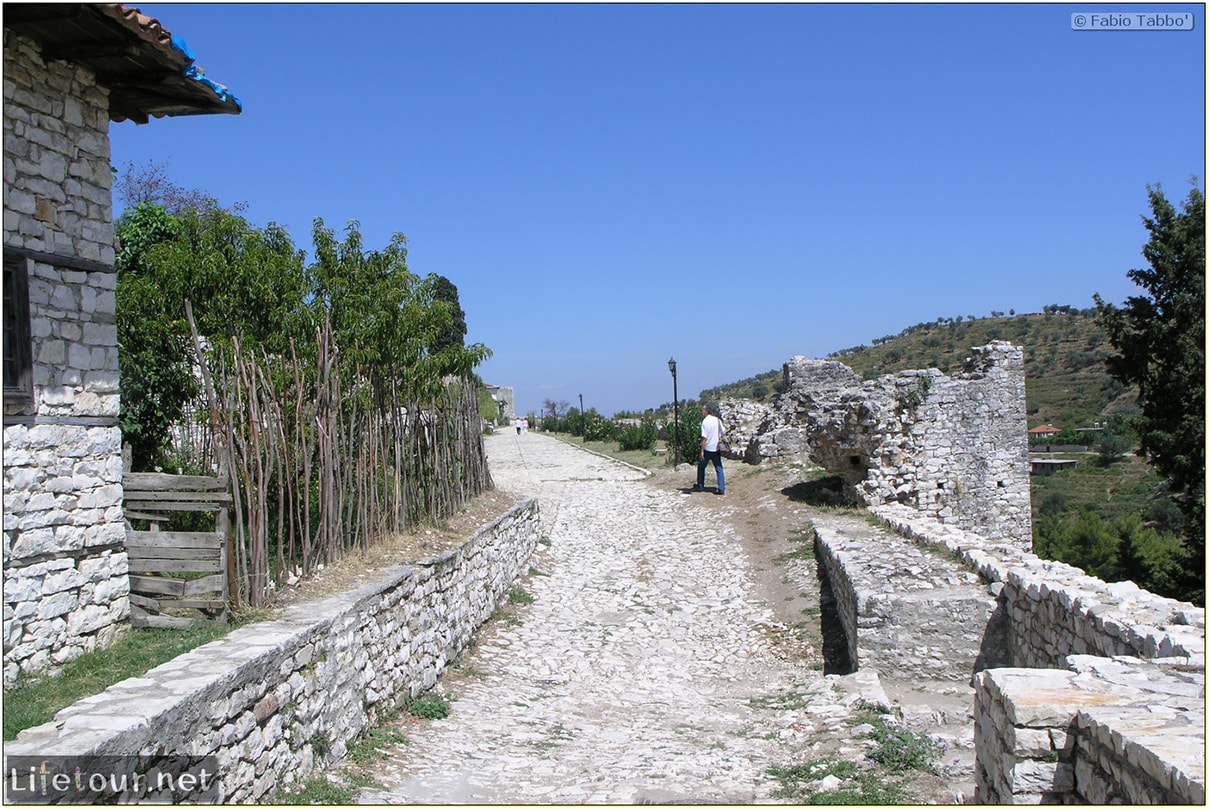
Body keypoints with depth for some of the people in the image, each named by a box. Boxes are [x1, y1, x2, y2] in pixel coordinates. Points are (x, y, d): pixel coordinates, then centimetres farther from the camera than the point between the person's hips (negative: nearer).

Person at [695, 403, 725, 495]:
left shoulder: (705, 421, -15)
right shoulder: (718, 420, 4)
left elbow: (704, 438, -18)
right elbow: (722, 434, 11)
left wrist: (702, 451, -16)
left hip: (707, 449, -5)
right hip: (716, 449, 5)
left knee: (701, 467, 13)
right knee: (719, 469, 4)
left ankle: (700, 486, 20)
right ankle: (722, 488, -3)